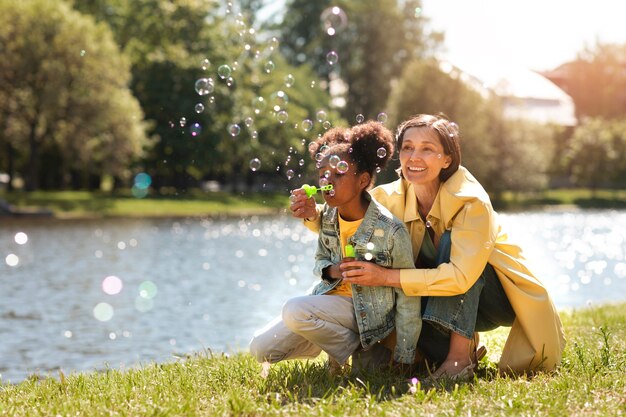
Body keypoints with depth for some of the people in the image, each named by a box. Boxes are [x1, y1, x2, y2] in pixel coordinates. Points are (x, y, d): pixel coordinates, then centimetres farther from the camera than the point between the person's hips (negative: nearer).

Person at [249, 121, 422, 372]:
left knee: (294, 311, -30)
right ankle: (330, 341, 15)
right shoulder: (328, 216, -3)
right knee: (260, 349, -4)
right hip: (331, 295, 6)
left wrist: (403, 359, -11)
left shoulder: (391, 231, -20)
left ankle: (351, 347, -4)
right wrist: (330, 270, -12)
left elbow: (407, 298, -13)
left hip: (368, 310, -6)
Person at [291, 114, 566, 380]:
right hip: (459, 309, 5)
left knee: (450, 241, -29)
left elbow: (461, 276, -37)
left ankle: (460, 356, -28)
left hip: (502, 296, -5)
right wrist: (314, 214, -23)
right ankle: (466, 351, -2)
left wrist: (386, 276, -37)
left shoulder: (471, 203, -27)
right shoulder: (394, 197, -11)